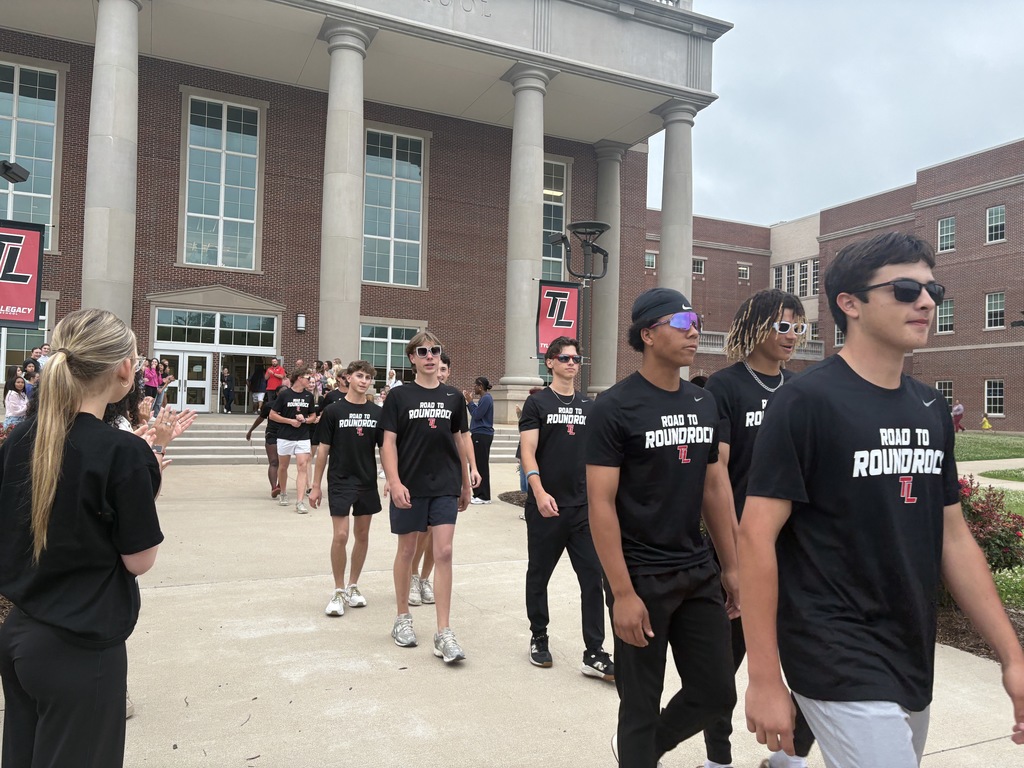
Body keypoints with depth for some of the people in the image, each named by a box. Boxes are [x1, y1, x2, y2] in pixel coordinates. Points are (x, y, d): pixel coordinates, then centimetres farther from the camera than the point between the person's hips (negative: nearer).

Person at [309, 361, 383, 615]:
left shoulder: (377, 413, 4)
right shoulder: (333, 411, -4)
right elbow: (323, 449, -2)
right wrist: (316, 486, -2)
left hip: (367, 483, 3)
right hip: (340, 482, -3)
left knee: (362, 535, 11)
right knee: (340, 536, -7)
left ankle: (353, 585, 26)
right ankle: (339, 591, 8)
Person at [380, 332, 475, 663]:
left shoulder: (453, 397, 7)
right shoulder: (399, 396, -1)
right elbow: (388, 442, -5)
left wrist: (466, 484, 15)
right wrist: (395, 482, -16)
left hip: (446, 487, 2)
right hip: (410, 487, -1)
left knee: (444, 553, -4)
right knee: (407, 550, 11)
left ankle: (444, 633, 1)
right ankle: (403, 618, 29)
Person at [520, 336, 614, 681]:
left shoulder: (589, 406, 10)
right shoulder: (537, 403, -2)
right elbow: (528, 451, -11)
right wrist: (539, 491, -24)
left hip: (584, 507, 3)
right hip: (546, 506, -3)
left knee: (593, 578, -1)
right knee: (539, 575, 11)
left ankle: (594, 654, 4)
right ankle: (539, 639, 29)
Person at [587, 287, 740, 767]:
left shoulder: (705, 404, 7)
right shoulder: (614, 408, -12)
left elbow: (715, 488, 13)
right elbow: (600, 504, -15)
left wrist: (732, 567, 11)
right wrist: (622, 593, -18)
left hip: (699, 574, 6)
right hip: (642, 578, -6)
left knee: (716, 693, 13)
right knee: (641, 705, 7)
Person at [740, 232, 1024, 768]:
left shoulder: (931, 409, 7)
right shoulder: (806, 402, -15)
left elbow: (952, 537, 12)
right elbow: (756, 536, -17)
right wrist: (765, 679, -17)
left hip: (913, 664, 7)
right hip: (841, 666, -7)